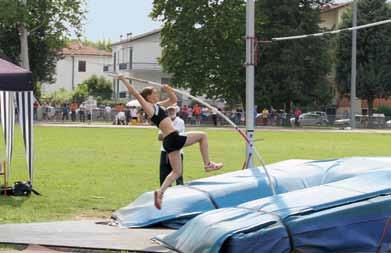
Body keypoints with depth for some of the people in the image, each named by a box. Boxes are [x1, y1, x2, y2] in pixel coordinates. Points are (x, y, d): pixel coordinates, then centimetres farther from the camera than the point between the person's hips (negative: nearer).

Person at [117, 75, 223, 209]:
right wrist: (124, 80, -11)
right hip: (173, 138, -9)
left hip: (170, 141, 9)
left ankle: (160, 191, -1)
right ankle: (208, 164, 10)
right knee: (202, 135, 7)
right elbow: (134, 93, -13)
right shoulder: (148, 106, -5)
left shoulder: (157, 105, 19)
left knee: (176, 172, 11)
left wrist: (168, 90, 10)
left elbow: (173, 100, 27)